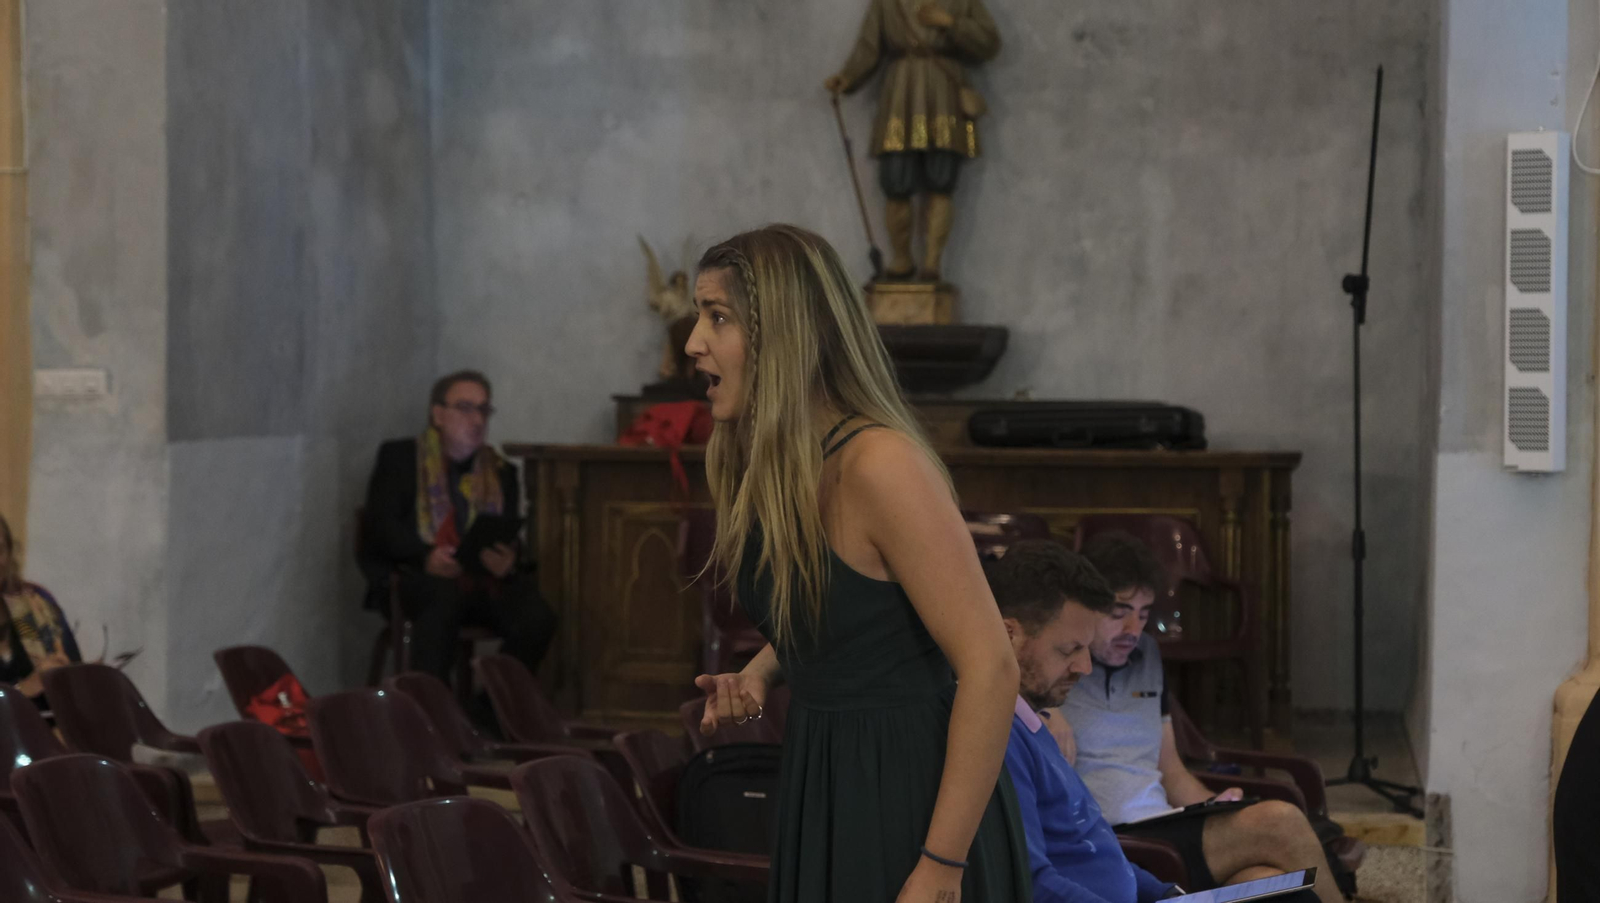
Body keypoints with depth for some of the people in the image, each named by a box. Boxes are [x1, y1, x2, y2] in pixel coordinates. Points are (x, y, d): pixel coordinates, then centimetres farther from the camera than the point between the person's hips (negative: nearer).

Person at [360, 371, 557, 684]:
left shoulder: (501, 472, 22)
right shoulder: (399, 457, 12)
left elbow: (511, 539, 15)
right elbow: (381, 527, 0)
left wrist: (508, 562, -11)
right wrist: (425, 556, -20)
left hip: (481, 578, 3)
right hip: (412, 575, -3)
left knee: (537, 617, -27)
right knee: (444, 597, -39)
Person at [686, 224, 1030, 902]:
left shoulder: (879, 465, -21)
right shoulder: (762, 465, 4)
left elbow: (991, 668, -24)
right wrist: (756, 676, 2)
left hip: (908, 796, -8)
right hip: (817, 786, 8)